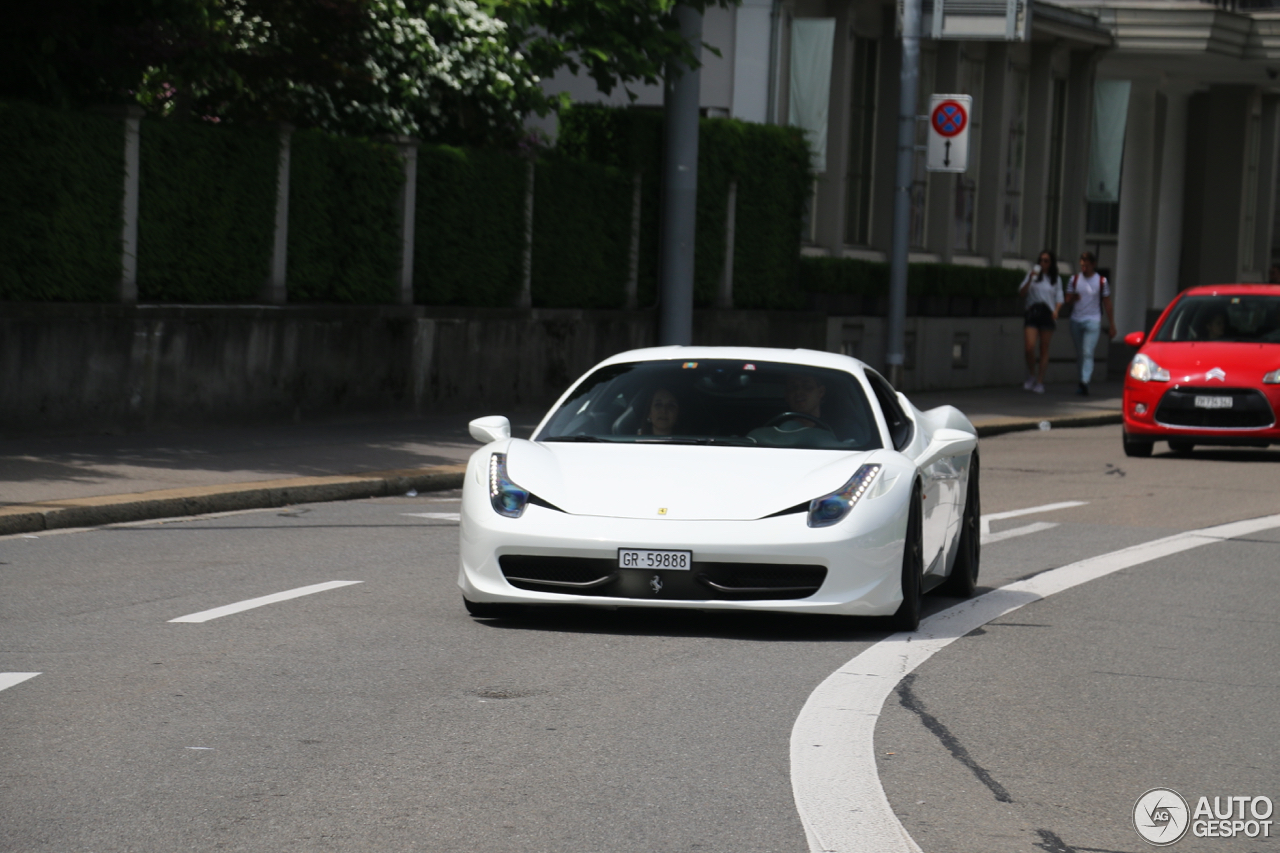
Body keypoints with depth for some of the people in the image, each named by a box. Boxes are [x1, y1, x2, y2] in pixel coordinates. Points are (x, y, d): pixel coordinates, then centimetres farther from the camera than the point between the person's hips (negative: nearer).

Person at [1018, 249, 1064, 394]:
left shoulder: (1056, 279, 12)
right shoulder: (1033, 275, 9)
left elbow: (1059, 299, 10)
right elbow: (1021, 293, 2)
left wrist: (1056, 310, -10)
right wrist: (1030, 279, -11)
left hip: (1047, 314, 1)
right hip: (1032, 312, -1)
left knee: (1044, 349, 0)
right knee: (1030, 347, -14)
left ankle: (1039, 382, 5)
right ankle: (1031, 375, 9)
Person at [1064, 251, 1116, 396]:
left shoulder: (1101, 281, 2)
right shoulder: (1074, 279, 9)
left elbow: (1107, 304, 5)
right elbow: (1068, 299, 12)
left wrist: (1111, 325, 4)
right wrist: (1073, 298, -13)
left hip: (1093, 321, -4)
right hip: (1076, 320, 4)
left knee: (1088, 352, -15)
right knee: (1079, 353, 7)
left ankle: (1084, 382, -23)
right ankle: (1084, 376, 18)